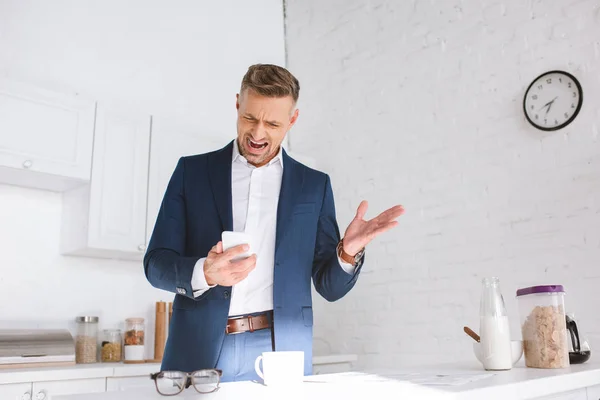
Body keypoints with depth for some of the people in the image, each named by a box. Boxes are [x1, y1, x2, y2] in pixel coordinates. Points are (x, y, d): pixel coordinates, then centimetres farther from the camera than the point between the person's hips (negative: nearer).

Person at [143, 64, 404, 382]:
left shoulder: (314, 185, 7)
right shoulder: (192, 170, 6)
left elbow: (330, 286, 8)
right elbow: (156, 263, 1)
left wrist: (348, 252, -14)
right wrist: (204, 273, -19)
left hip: (280, 352, 0)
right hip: (200, 349, 0)